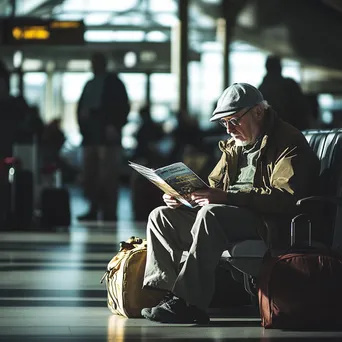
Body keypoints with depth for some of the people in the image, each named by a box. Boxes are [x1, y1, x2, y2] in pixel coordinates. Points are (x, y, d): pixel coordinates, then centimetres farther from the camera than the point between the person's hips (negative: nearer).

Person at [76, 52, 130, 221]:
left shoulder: (113, 83, 4)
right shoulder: (89, 84, 23)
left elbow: (123, 107, -4)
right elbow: (81, 106, 23)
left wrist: (114, 127, -14)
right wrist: (82, 123, 6)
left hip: (107, 135, -7)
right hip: (90, 135, 7)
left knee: (107, 177, -11)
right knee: (90, 175, 5)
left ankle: (109, 212, -10)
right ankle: (94, 210, 10)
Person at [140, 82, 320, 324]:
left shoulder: (290, 142, -7)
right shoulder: (234, 146, 21)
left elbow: (286, 197, -21)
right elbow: (213, 185, 25)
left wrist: (228, 197, -28)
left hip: (269, 222, -9)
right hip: (229, 215, 9)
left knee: (211, 214, -35)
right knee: (161, 216, -2)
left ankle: (190, 303, -38)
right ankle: (166, 292, -17)